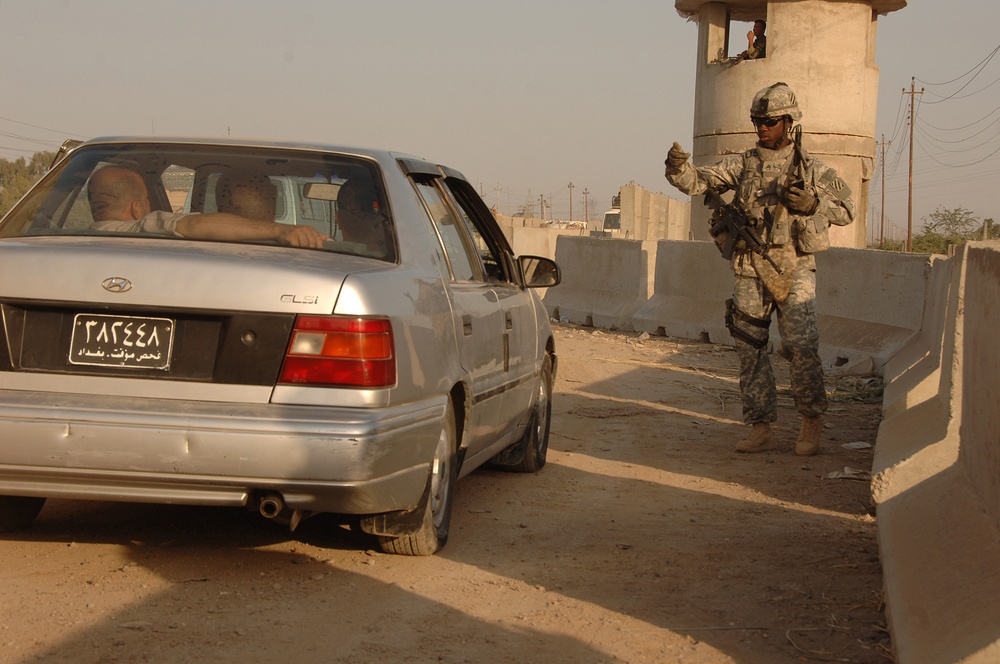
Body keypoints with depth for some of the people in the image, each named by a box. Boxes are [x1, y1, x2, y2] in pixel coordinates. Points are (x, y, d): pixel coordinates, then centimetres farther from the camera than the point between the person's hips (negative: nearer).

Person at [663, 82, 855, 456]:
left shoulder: (809, 169, 4)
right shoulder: (743, 165, 9)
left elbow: (847, 210, 6)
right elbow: (698, 182, 2)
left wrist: (812, 203, -11)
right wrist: (678, 168, -19)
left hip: (794, 269, -3)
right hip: (750, 270, 3)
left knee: (800, 344, -13)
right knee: (750, 348, 2)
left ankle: (811, 422, 3)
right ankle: (761, 429, 10)